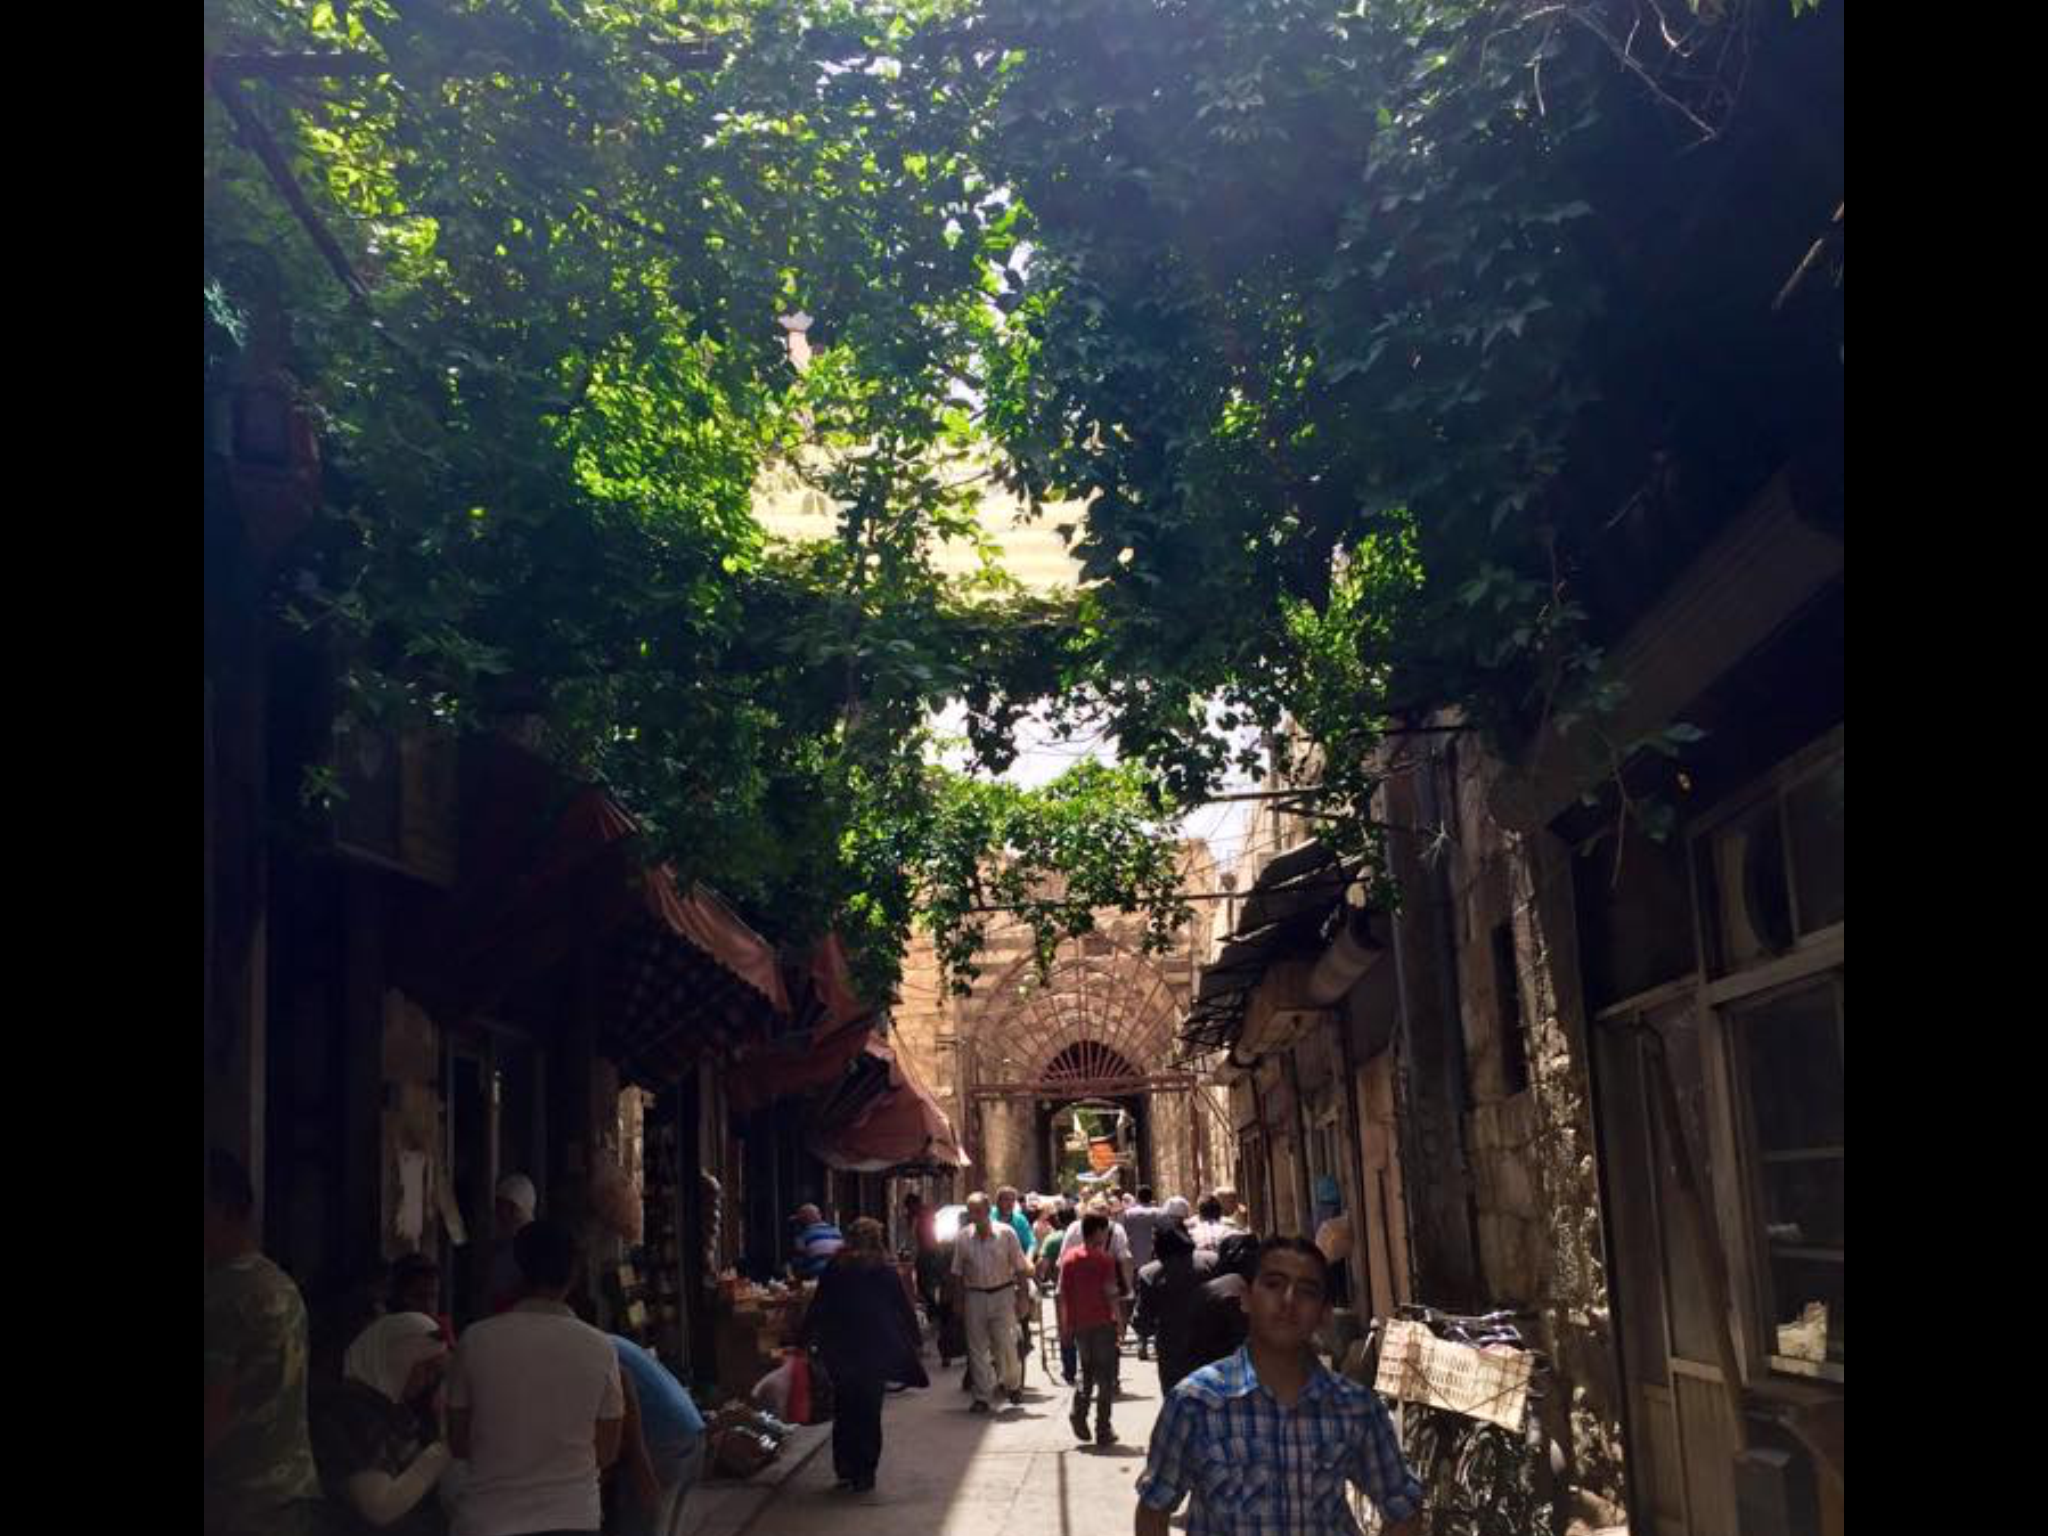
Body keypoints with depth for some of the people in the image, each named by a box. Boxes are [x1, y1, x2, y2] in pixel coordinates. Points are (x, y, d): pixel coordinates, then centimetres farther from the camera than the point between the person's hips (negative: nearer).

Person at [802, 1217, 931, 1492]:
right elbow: (904, 1310, 0)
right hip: (874, 1353, -1)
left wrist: (807, 1339, 10)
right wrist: (913, 1340, 11)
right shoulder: (884, 1271, -5)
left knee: (844, 1411, 14)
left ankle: (844, 1471, 17)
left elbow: (817, 1309, 2)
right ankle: (864, 1476, 5)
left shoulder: (835, 1269, -1)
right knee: (869, 1414, 6)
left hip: (840, 1353, 2)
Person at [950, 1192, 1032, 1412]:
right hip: (975, 1296, 2)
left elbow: (1020, 1268, -1)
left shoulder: (1006, 1232, -7)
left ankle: (1013, 1385, 24)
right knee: (977, 1349, 3)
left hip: (1002, 1295, -2)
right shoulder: (963, 1237, -2)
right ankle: (982, 1397, 11)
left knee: (1007, 1345, -2)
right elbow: (958, 1272, 6)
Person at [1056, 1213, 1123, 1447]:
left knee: (1087, 1371, 22)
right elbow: (1111, 1294, -14)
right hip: (1102, 1323, -4)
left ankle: (1079, 1411, 1)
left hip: (1078, 1324, 4)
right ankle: (1103, 1431, 7)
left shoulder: (1069, 1257, 3)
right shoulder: (1104, 1259, -10)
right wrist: (1119, 1321, -5)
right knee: (1105, 1377, 6)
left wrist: (1064, 1326, 9)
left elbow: (1062, 1295, 3)